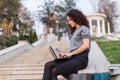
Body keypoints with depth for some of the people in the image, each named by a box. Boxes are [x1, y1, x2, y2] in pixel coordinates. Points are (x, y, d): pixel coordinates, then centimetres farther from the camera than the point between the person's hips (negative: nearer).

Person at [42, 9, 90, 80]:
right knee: (48, 65, -9)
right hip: (73, 58, 8)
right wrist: (66, 54, 1)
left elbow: (86, 45, -16)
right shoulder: (75, 31, 25)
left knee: (54, 71, -19)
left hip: (80, 59, -8)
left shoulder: (83, 29, -1)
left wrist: (70, 53, -12)